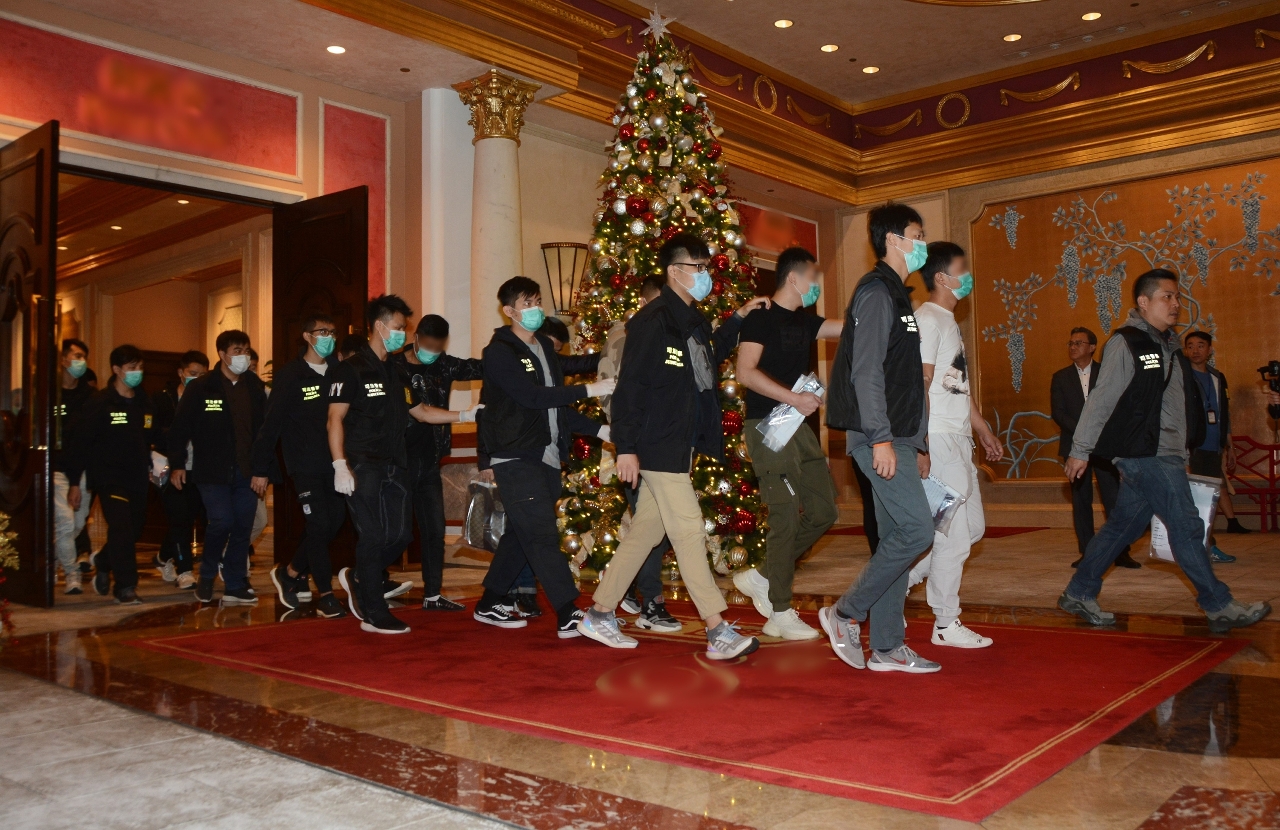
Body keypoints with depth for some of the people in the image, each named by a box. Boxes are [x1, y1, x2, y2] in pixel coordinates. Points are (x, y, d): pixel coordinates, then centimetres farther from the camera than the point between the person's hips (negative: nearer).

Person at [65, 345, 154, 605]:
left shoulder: (144, 402, 10)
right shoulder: (100, 403, -7)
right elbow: (81, 442, -7)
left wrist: (150, 464, 7)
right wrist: (74, 481, -9)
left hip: (137, 478, 6)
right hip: (108, 477, -6)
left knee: (134, 531, 11)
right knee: (121, 529, -14)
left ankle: (104, 565, 38)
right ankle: (125, 587, -5)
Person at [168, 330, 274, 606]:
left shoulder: (255, 387, 8)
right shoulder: (201, 388, -3)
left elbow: (264, 429, 8)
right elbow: (180, 427, -1)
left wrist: (266, 467, 4)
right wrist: (176, 464, -5)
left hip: (246, 471, 4)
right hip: (213, 471, -4)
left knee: (243, 526, 3)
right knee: (222, 522, -13)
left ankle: (235, 586, 13)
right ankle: (207, 575, 13)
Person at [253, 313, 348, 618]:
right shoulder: (291, 375, -6)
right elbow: (271, 424, -6)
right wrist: (261, 469, -7)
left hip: (334, 463, 5)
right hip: (305, 465, -5)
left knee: (334, 521, 6)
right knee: (319, 525, -7)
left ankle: (292, 572, 27)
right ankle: (326, 595, 3)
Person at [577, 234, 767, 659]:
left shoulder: (692, 321, 14)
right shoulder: (652, 321, -14)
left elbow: (709, 358, 33)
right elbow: (629, 386, -16)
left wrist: (738, 318, 25)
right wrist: (626, 448, -19)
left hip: (681, 445, 9)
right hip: (657, 446, -9)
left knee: (646, 530, 13)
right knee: (689, 532, -7)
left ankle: (598, 615, 24)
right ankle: (719, 633, -2)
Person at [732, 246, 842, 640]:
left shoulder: (802, 321, 16)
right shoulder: (762, 317, -8)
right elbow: (746, 372, -19)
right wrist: (795, 397, -21)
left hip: (797, 425, 9)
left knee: (824, 511, 8)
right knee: (787, 516, -6)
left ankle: (762, 577, 20)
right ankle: (779, 615, 6)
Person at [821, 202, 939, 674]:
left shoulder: (897, 296, 22)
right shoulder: (876, 291, -9)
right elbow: (866, 371, -19)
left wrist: (918, 444, 21)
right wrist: (881, 438, -23)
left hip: (898, 439, 10)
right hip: (879, 438, -10)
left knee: (896, 537, 8)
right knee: (917, 530, -12)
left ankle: (887, 647, 13)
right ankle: (846, 613, 0)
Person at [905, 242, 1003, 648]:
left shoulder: (950, 322, 18)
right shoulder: (928, 320, -11)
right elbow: (919, 386, -18)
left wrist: (984, 430, 23)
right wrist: (920, 446, -22)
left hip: (959, 439, 10)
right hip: (939, 439, -10)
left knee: (972, 527, 14)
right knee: (954, 534, -4)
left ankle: (902, 580, 19)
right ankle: (946, 625, 7)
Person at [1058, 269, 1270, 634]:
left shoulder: (1167, 346, 17)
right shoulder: (1126, 344, -10)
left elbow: (1180, 403, 19)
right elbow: (1101, 399, -11)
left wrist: (1186, 447, 15)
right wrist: (1081, 449, -11)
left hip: (1164, 455, 9)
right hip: (1145, 454, -9)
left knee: (1122, 526, 11)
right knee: (1186, 527, -4)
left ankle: (1078, 595, 18)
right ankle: (1219, 607, 5)